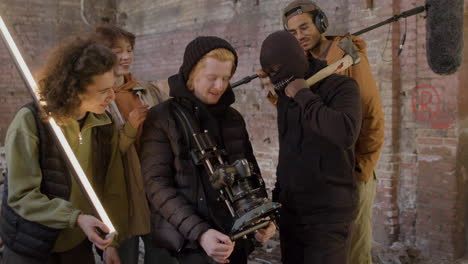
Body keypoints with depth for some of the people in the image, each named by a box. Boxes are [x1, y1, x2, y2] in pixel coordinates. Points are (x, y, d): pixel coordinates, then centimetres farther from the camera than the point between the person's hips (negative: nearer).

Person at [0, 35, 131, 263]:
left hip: (79, 244, 5)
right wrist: (76, 217, -29)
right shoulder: (30, 121, -17)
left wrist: (112, 241, -6)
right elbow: (21, 195, -19)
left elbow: (113, 188, 0)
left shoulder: (104, 124, -2)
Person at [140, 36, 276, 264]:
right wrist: (198, 231, -20)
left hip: (235, 234, 4)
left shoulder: (233, 118, 11)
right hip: (189, 237, -4)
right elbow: (157, 184, -10)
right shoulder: (161, 119, -3)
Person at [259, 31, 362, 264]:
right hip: (290, 209, 7)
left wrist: (303, 95, -23)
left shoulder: (341, 87, -13)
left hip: (328, 212, -7)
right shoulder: (285, 96, 10)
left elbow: (346, 134, -33)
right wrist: (278, 195, 20)